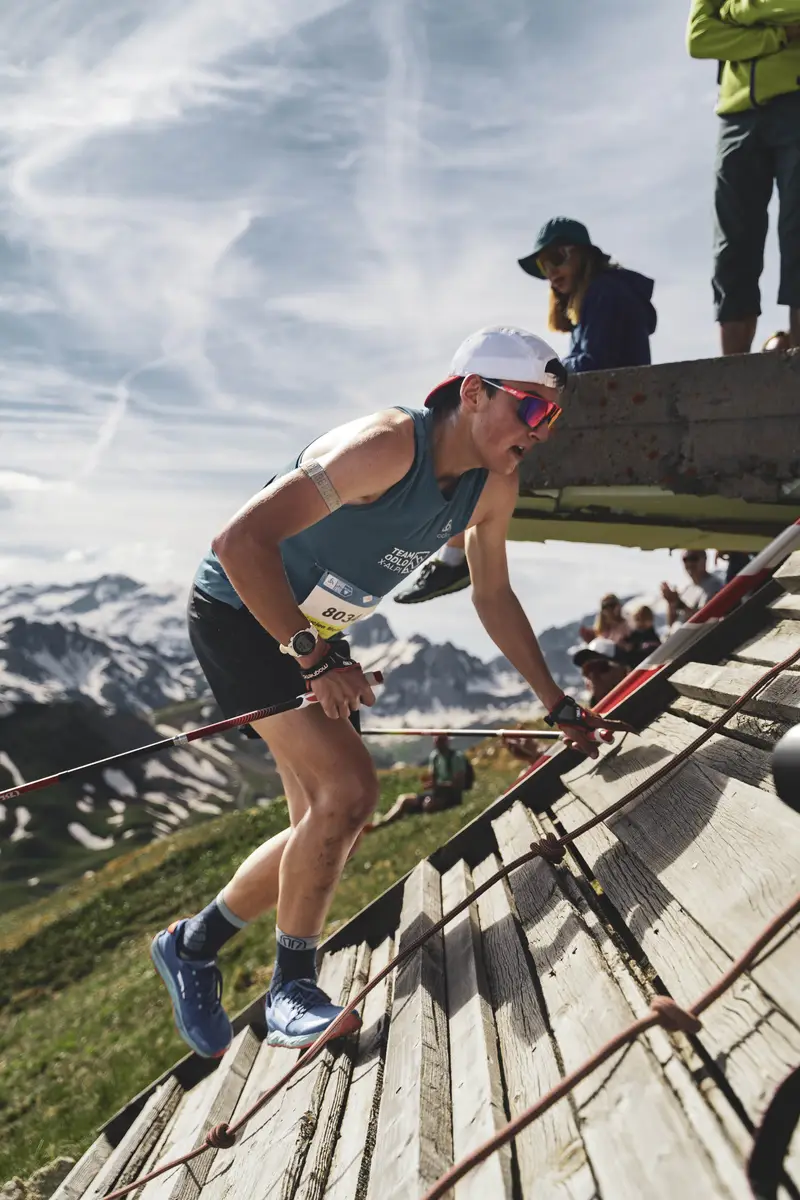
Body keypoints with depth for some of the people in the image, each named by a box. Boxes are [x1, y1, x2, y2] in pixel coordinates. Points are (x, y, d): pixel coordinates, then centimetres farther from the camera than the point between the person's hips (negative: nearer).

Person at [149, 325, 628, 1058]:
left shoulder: (494, 488, -5)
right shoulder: (386, 446, -30)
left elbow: (494, 597, 9)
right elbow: (241, 541, -36)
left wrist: (558, 707, 9)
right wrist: (315, 659, -31)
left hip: (317, 635, 8)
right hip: (240, 613, -8)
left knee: (328, 828, 10)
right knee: (348, 789, -21)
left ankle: (193, 945, 29)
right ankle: (292, 991, 0)